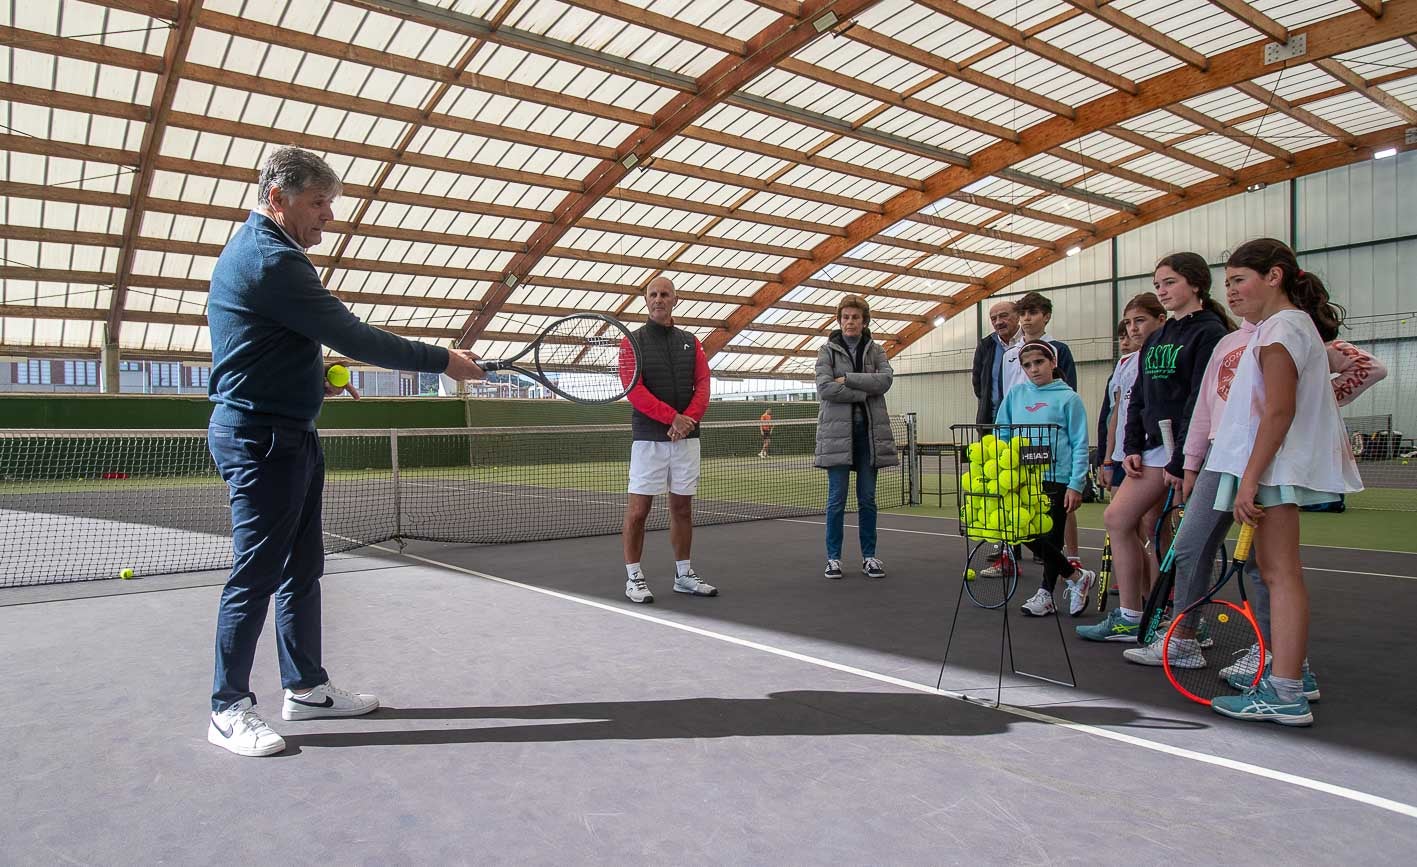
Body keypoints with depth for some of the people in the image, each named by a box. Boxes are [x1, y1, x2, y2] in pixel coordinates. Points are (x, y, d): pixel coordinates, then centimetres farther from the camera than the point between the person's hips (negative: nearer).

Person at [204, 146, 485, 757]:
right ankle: (229, 709, 11)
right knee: (256, 573, -2)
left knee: (302, 568, 15)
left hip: (287, 436, 11)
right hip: (261, 438, -11)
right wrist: (443, 360, -14)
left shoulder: (253, 249, 17)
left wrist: (314, 375, 10)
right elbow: (355, 338, -21)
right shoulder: (271, 260, -18)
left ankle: (305, 687, 25)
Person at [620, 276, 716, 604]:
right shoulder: (634, 340, 2)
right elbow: (634, 389, -9)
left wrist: (689, 419, -13)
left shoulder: (690, 342, 14)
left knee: (682, 507, 9)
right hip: (649, 438, -4)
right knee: (638, 510, -3)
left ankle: (683, 575, 19)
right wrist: (672, 417, -18)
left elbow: (703, 384, 5)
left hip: (687, 437, 4)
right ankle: (633, 577, 7)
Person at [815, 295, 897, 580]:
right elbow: (824, 388, -11)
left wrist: (847, 379, -13)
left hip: (869, 431, 2)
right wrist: (864, 392, -10)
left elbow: (885, 379, -8)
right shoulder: (827, 350, 4)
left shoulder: (875, 350, 12)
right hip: (838, 431, -2)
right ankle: (833, 557, 9)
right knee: (836, 499, 0)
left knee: (868, 499, 7)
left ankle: (869, 556, 16)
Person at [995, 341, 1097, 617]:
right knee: (1028, 535, 2)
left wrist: (1076, 485, -9)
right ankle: (1077, 577, 19)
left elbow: (1080, 445, -3)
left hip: (1055, 478, -4)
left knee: (1050, 539, 3)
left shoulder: (1068, 398, -1)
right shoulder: (1016, 394, 9)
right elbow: (1001, 434, 13)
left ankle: (1046, 594, 22)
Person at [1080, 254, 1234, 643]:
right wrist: (1132, 448, 5)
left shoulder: (1209, 334, -8)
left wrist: (1181, 462, -18)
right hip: (1155, 448, 9)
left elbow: (1201, 402, -15)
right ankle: (1130, 618, 11)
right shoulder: (1155, 340, 17)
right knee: (1116, 519, 4)